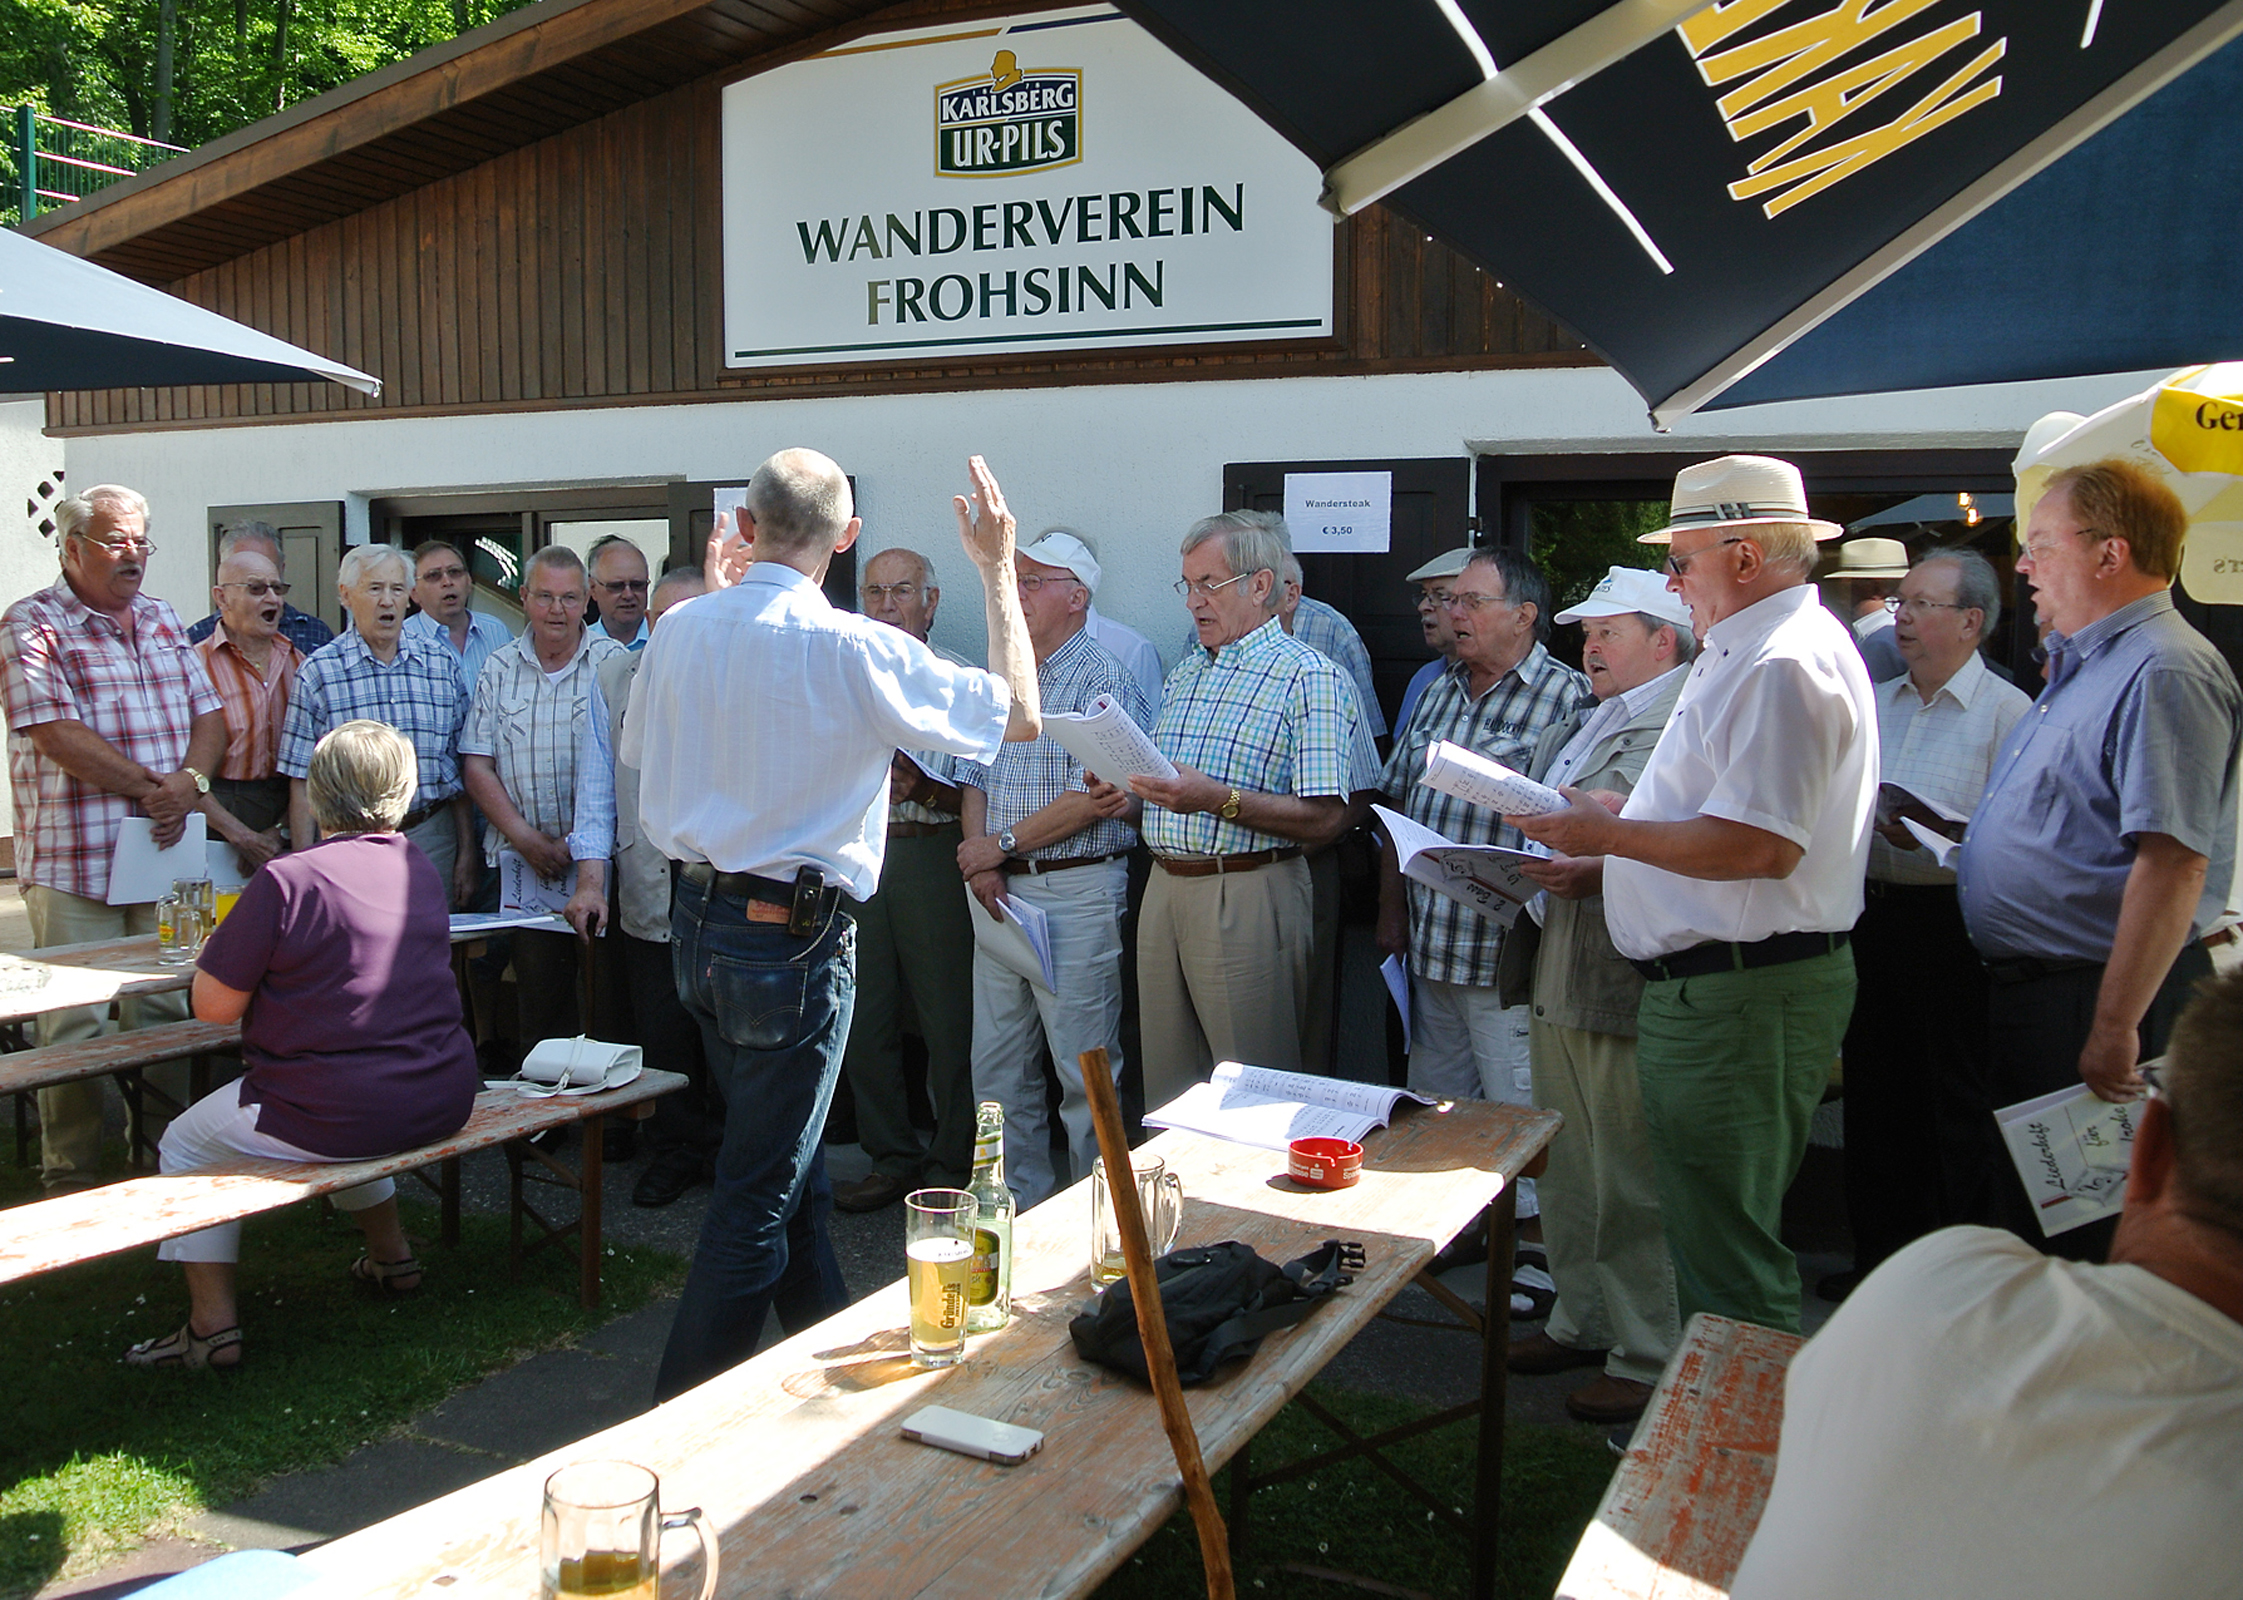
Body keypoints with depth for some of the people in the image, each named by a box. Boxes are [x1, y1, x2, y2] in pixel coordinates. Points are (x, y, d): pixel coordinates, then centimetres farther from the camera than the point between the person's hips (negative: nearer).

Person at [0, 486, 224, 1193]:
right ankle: (69, 1181, 11)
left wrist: (188, 781, -8)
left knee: (164, 1015, 9)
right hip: (74, 863, -5)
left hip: (163, 853, 5)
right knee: (75, 1027, -1)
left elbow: (209, 716, 11)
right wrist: (153, 786, -13)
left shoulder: (164, 622, 16)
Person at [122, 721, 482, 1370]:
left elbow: (215, 1005, -11)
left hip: (338, 1112, -6)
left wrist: (213, 949, 7)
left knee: (185, 1143, 18)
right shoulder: (421, 871, 5)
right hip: (442, 1103, 7)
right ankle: (391, 1255, 44)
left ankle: (213, 1322, 18)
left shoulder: (286, 879, -17)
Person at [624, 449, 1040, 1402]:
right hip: (794, 936, -7)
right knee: (757, 1197, 5)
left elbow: (643, 753, 20)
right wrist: (998, 568, 2)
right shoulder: (853, 650, -18)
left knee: (789, 1164, 22)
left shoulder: (680, 631, -1)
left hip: (700, 922, 7)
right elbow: (1018, 715, -8)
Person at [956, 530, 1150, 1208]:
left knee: (1084, 1072, 0)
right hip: (998, 895, 7)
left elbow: (1095, 799, -17)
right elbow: (975, 779, 14)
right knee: (997, 1064, 13)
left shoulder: (1104, 682, -8)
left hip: (1075, 895, -7)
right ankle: (1018, 1197, 27)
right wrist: (978, 858, -4)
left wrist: (1002, 844, -11)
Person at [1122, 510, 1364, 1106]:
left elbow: (1327, 817, -16)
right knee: (1166, 1088, 14)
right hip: (1164, 888, 7)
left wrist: (1218, 799, -24)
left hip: (1248, 896, -7)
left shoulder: (1310, 677, -8)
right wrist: (1123, 793, 3)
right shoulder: (1185, 674, 17)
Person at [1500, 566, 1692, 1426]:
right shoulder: (1575, 727, 20)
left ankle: (1649, 1358, 15)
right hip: (1554, 974, 9)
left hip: (1627, 989, -9)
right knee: (1564, 1169, 18)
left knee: (1633, 1186, 1)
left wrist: (1601, 874, -27)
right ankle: (1582, 1319, 33)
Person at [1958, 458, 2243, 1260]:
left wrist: (2116, 1028, -28)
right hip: (2031, 986, 10)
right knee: (2027, 1203, 21)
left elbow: (2174, 864, -27)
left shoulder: (2165, 673, -19)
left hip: (2094, 999, -10)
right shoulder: (2085, 667, 14)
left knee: (2089, 1237, 1)